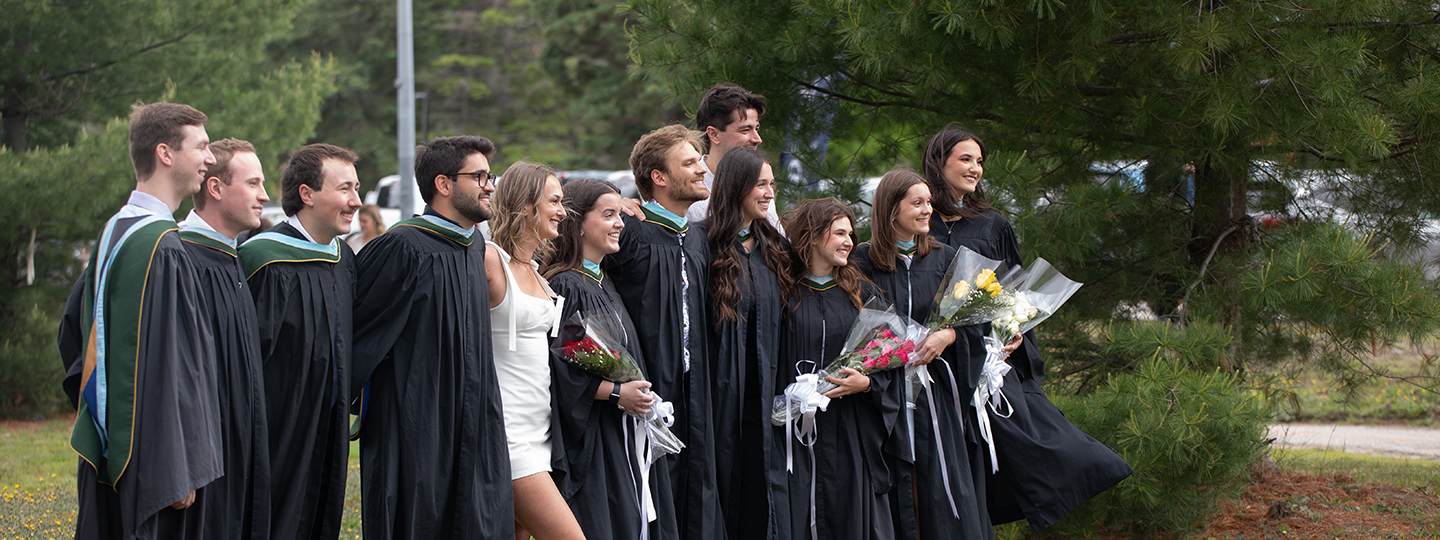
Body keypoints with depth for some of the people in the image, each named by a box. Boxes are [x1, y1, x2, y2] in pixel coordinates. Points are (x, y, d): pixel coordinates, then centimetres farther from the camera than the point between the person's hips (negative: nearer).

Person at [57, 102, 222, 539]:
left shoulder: (114, 231, 12)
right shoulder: (160, 248, -18)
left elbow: (73, 330, 24)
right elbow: (161, 366, -22)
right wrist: (178, 473, -20)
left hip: (108, 449, 10)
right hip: (145, 459, -10)